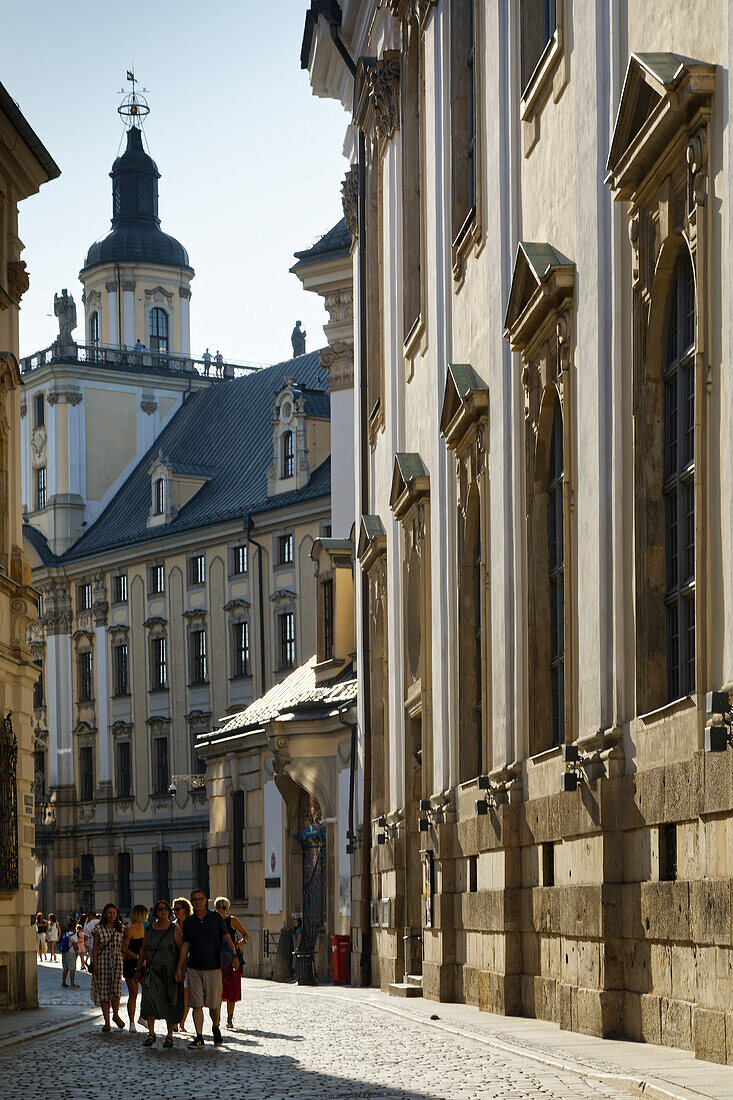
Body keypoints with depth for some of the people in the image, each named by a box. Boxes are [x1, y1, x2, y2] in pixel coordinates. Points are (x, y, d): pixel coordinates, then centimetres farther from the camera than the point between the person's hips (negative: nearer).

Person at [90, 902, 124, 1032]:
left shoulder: (120, 928, 9)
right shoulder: (98, 928, 1)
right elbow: (94, 948, 0)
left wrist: (123, 961, 11)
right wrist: (95, 965, -7)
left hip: (117, 960, 1)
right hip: (102, 960, -1)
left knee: (116, 988, -13)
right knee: (103, 990, 0)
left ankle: (116, 1015, 11)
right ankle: (107, 1022, 7)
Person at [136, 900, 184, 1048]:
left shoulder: (174, 929, -3)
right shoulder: (149, 929, 7)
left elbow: (182, 950, -5)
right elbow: (144, 950, 16)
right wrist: (138, 969, 14)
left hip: (170, 971, -2)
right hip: (153, 970, 2)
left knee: (170, 1004, 3)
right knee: (149, 997, -18)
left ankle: (170, 1035, 19)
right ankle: (151, 1033, -11)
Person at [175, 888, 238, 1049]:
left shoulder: (216, 918, 3)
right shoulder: (188, 922, 8)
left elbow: (226, 937, 4)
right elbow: (185, 946, 10)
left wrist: (234, 955, -9)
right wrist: (179, 968, 7)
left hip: (213, 968, -1)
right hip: (194, 968, 1)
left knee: (214, 1004, 3)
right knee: (197, 1004, -3)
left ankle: (215, 1028, 30)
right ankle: (199, 1038, 1)